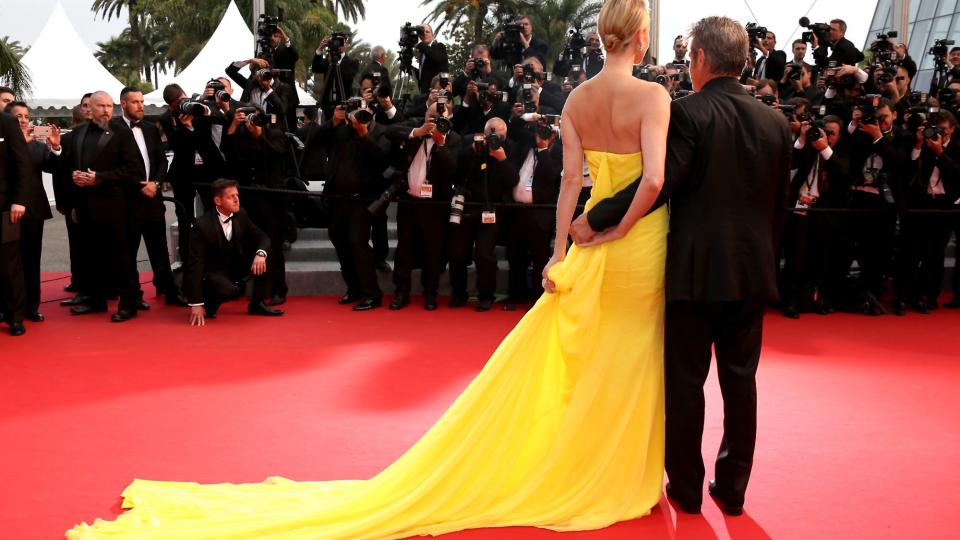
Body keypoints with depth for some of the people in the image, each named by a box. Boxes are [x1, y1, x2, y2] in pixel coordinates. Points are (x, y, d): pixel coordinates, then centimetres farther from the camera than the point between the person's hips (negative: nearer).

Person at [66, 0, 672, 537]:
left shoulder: (577, 99, 2)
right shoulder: (652, 96, -13)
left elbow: (570, 180, 1)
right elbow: (653, 180, -24)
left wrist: (560, 253, 1)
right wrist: (619, 228, -9)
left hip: (593, 247, 4)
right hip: (639, 246, -4)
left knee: (574, 361, 14)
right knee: (631, 364, 9)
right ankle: (628, 477, 23)